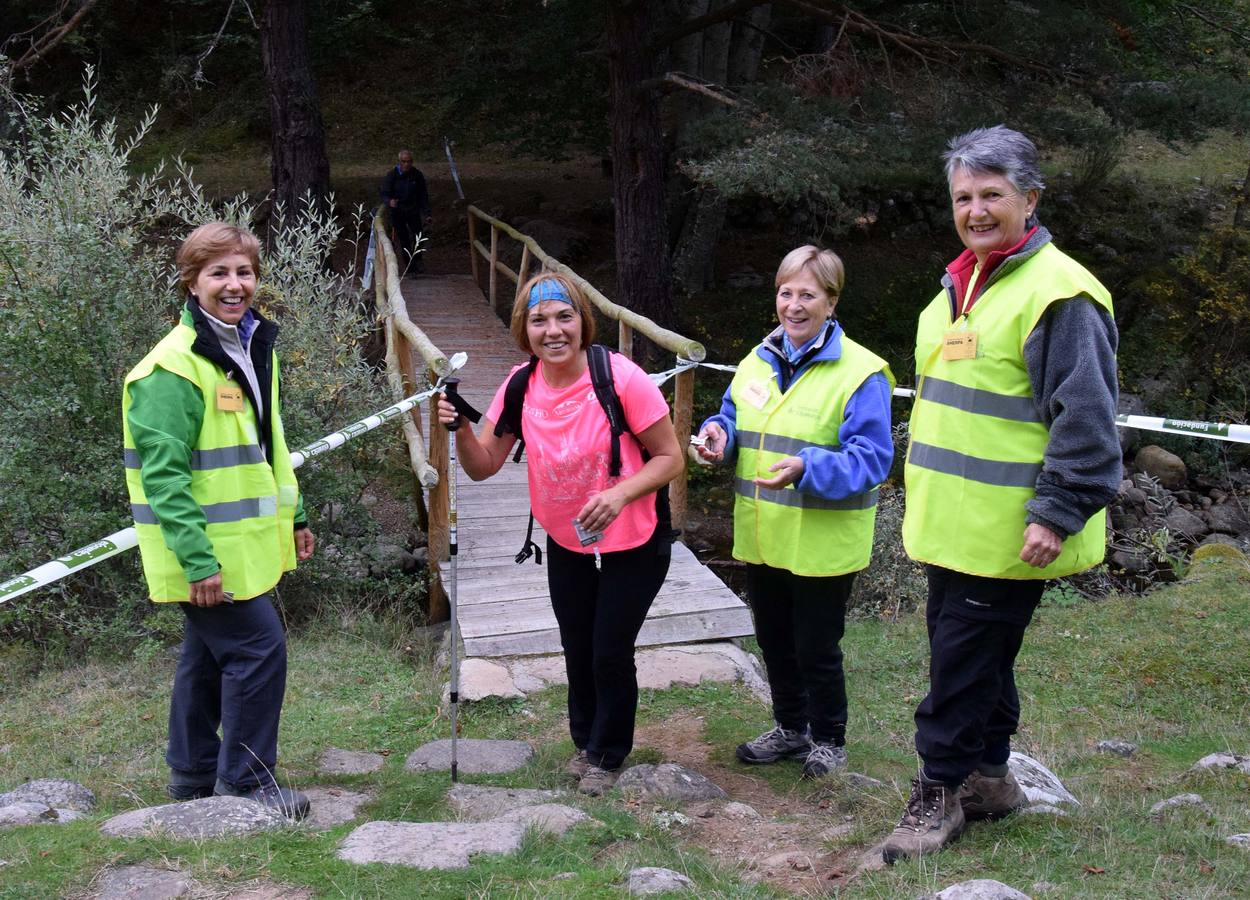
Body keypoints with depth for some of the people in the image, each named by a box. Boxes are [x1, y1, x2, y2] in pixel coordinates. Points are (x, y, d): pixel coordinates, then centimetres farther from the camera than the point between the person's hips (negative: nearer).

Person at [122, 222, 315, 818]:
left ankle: (194, 777, 31)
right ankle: (246, 781, 7)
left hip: (244, 543, 9)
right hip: (207, 552, -9)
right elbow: (162, 471, -23)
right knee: (260, 647, -7)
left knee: (210, 654, 18)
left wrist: (294, 515, 20)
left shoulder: (255, 348, 10)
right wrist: (197, 559, -26)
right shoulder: (173, 366, -19)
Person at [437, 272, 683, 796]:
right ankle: (585, 740, 42)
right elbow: (483, 466, -5)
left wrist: (620, 493, -33)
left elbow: (670, 457, -17)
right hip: (566, 545, 4)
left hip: (632, 545, -4)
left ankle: (608, 755, 28)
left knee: (610, 653, 3)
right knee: (576, 649, 17)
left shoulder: (620, 378, -23)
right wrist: (460, 429, -25)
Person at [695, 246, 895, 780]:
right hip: (761, 538, 7)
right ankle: (790, 729, 40)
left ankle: (828, 740, 29)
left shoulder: (860, 372, -15)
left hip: (822, 545, -6)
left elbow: (871, 457, -19)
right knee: (774, 640, 20)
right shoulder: (758, 361, 7)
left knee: (816, 648, 7)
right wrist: (719, 434, -6)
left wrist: (807, 468, -33)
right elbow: (733, 417, 18)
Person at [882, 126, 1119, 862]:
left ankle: (941, 793, 12)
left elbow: (1085, 418, -20)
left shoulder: (1057, 293, -16)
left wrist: (1057, 512, -23)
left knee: (963, 662, -2)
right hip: (955, 524, 9)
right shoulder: (961, 287, 13)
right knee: (970, 653, 19)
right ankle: (989, 777, 33)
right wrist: (929, 497, 25)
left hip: (1008, 533, -9)